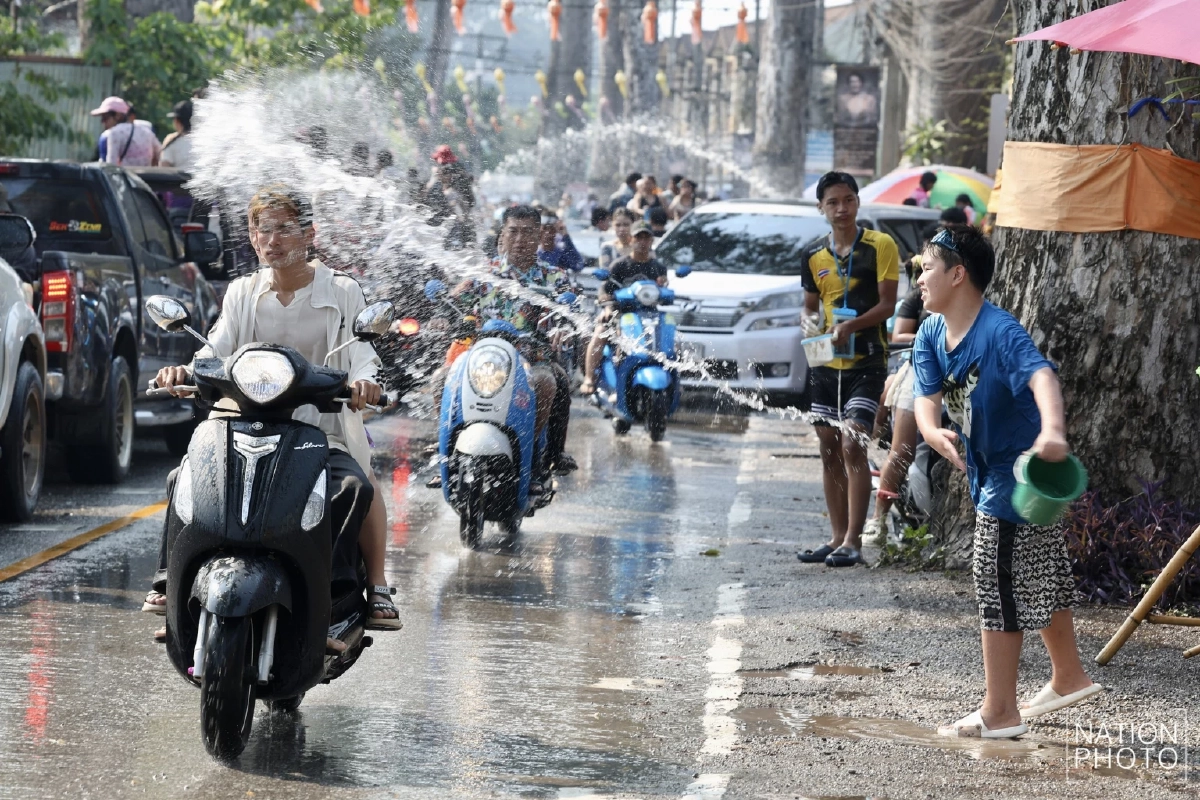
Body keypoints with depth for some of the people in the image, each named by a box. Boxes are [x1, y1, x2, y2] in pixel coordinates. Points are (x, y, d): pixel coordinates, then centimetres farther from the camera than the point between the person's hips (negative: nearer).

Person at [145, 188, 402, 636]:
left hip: (322, 431, -3)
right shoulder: (243, 293, 16)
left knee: (358, 487, -32)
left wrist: (363, 382, -30)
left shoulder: (342, 293, 6)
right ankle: (169, 578, -10)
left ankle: (377, 588, -22)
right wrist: (185, 372, -20)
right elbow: (216, 350, 3)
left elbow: (363, 355, -5)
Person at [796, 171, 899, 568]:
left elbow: (887, 304, -9)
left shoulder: (880, 246, -4)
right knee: (829, 452, 8)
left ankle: (853, 541, -14)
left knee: (853, 446, -15)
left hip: (865, 363, -6)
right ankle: (838, 537, 17)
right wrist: (812, 325, -4)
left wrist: (850, 326, -24)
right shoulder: (814, 255, 10)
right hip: (825, 365, 6)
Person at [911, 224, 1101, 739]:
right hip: (989, 472, 9)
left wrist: (1052, 431, -64)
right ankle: (1069, 677, 39)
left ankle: (999, 713, 2)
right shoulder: (931, 337, -2)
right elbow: (927, 398, -13)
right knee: (1043, 580, 22)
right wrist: (934, 432, -37)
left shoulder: (999, 333, -27)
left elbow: (1041, 375, -44)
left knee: (999, 586, -5)